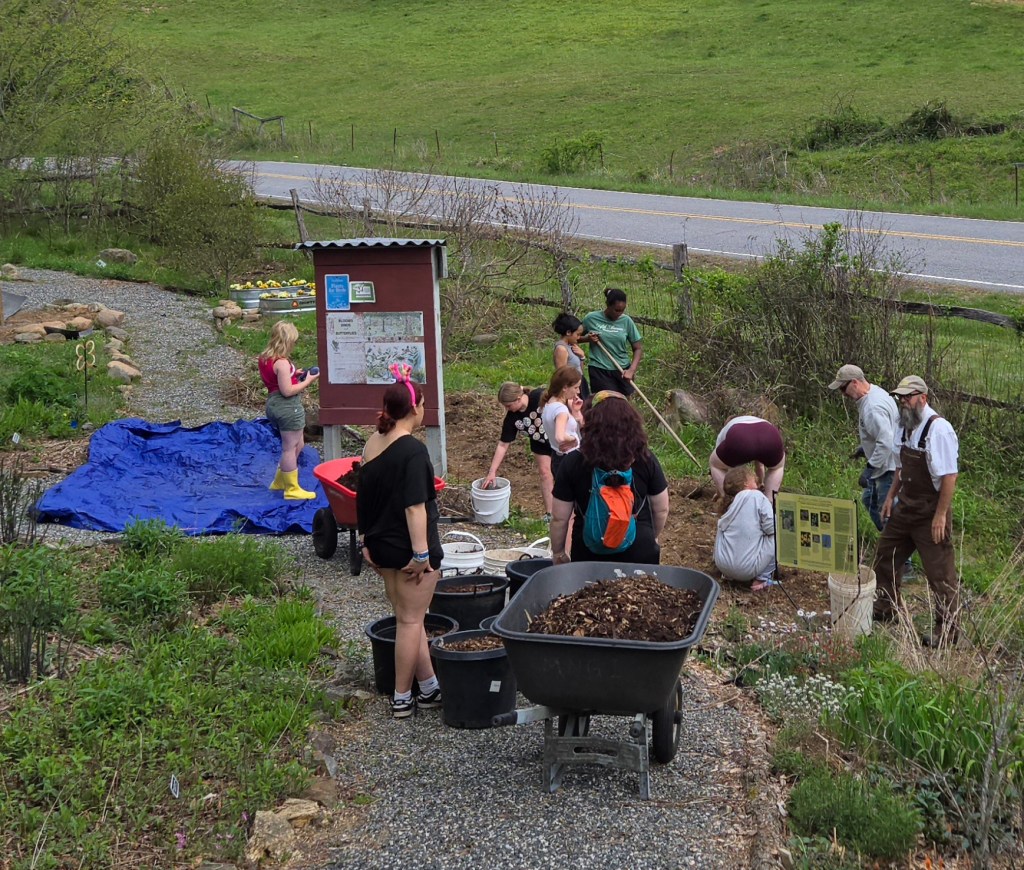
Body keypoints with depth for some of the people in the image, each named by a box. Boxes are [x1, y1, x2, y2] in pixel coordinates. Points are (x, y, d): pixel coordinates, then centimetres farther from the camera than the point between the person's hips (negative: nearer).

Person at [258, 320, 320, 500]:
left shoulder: (264, 359, 7)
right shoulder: (282, 363, -21)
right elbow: (287, 391, -23)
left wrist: (292, 375, 12)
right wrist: (307, 381, -13)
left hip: (273, 403, 10)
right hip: (288, 406, -10)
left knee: (297, 445, 21)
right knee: (290, 448, 0)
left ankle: (279, 481, 29)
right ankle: (292, 489, 8)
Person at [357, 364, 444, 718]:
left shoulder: (372, 445, 5)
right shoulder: (413, 450, -19)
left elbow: (363, 497, 13)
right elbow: (414, 506, -23)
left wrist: (367, 539, 21)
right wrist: (422, 552, -20)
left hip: (382, 544, 8)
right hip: (409, 547, -8)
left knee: (407, 617, 15)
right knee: (411, 620, 3)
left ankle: (429, 688, 23)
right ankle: (402, 698, 11)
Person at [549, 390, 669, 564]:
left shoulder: (573, 463, -11)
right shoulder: (646, 460, -7)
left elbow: (559, 518, -6)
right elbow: (662, 509, 3)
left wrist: (558, 553, 10)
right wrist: (653, 537, 22)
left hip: (588, 556, -1)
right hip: (639, 553, 1)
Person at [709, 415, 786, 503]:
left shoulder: (723, 432, 40)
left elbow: (715, 464, 43)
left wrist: (722, 494, 53)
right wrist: (761, 483, 70)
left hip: (738, 441, -2)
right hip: (771, 438, 2)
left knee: (715, 464, 27)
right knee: (777, 466, 34)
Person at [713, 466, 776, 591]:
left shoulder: (730, 503, 13)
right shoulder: (756, 496, -5)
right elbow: (771, 527, -11)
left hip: (723, 566, 7)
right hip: (747, 570, -7)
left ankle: (731, 575, 15)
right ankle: (763, 578, 1)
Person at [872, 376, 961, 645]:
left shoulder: (938, 429, -22)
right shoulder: (904, 426, 4)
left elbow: (950, 476, -22)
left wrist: (941, 515, -21)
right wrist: (891, 496, 14)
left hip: (930, 511, -8)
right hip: (906, 506, 8)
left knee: (940, 572, 1)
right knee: (885, 555, 19)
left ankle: (947, 630, 14)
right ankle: (885, 609, 39)